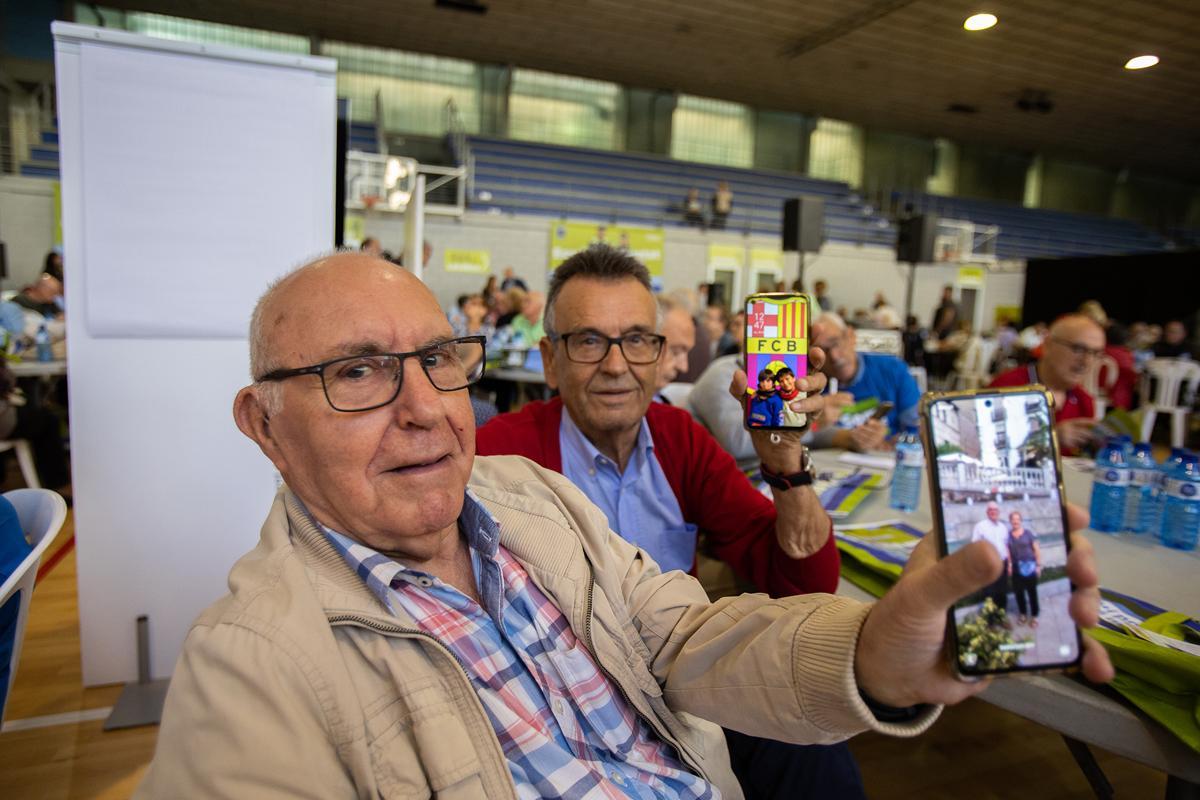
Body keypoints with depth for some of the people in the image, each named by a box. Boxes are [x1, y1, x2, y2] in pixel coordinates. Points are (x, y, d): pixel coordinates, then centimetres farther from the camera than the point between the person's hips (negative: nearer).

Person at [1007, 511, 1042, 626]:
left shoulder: (1029, 534, -3)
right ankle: (1023, 613, 22)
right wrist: (1009, 565, -3)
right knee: (1018, 591, 7)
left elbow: (1036, 550, -1)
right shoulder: (1008, 536, 2)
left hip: (1029, 566, -2)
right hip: (1016, 567, 2)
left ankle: (1034, 616, 11)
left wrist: (1038, 565, -4)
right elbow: (1007, 552, 4)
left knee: (1032, 591, 2)